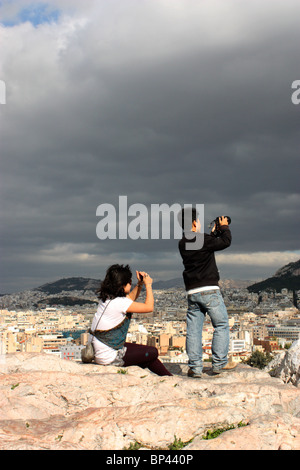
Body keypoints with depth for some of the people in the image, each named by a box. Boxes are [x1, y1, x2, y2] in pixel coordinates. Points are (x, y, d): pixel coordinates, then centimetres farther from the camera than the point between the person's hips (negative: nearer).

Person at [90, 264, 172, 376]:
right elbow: (149, 307, -17)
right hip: (109, 357, -9)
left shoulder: (106, 298, 4)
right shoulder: (118, 302, -22)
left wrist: (140, 284, 12)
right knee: (152, 352, 3)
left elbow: (130, 299, 24)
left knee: (143, 350, 20)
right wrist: (148, 285, -5)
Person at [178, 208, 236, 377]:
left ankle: (195, 367, 5)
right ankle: (219, 363, 4)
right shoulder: (203, 240, -11)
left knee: (193, 330, 6)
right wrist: (224, 227, 15)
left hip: (192, 292, 6)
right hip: (209, 290, -6)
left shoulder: (182, 244, 11)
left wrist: (213, 233, 31)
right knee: (222, 325, 6)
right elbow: (226, 242, -1)